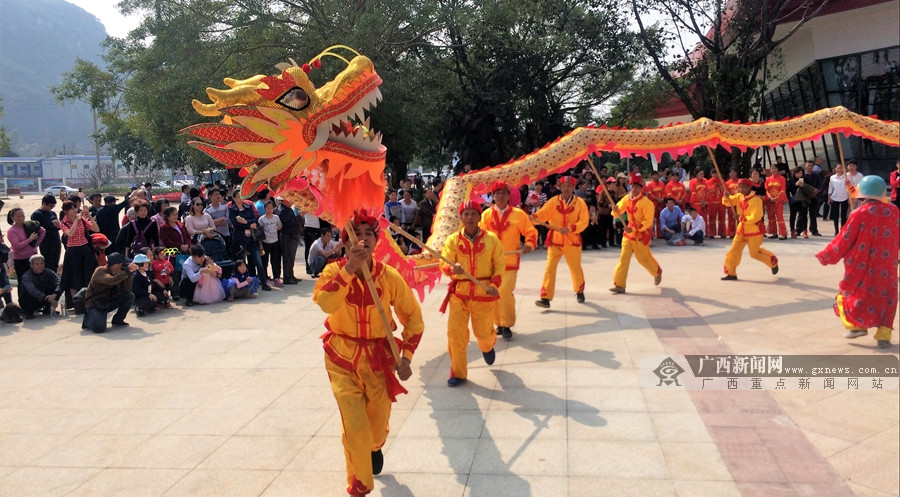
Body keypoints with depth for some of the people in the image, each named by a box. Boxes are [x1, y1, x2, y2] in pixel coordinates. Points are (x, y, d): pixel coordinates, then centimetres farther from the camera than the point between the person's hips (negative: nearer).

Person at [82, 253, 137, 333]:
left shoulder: (118, 273, -4)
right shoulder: (100, 272, -23)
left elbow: (127, 290, -10)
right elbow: (111, 281, -45)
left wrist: (129, 274, -20)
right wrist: (127, 271, -41)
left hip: (109, 302, 6)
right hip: (94, 305, -6)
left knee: (130, 296, -14)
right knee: (99, 328, -29)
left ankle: (118, 320, 6)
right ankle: (88, 319, 8)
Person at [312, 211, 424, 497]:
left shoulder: (389, 276, -11)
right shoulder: (335, 270, -11)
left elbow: (413, 317, -2)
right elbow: (324, 303, -32)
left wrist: (406, 355, -9)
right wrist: (350, 268, -36)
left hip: (379, 358, 1)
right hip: (343, 358, -1)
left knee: (378, 423, 16)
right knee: (355, 427, -9)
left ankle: (375, 447, 55)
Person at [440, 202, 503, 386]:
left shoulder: (491, 239, -3)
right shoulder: (453, 240, -2)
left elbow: (500, 265, 3)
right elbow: (444, 263, -8)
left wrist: (495, 284, -12)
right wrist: (453, 269, -31)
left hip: (483, 293, 0)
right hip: (459, 292, 1)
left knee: (483, 332, 9)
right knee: (455, 333, -2)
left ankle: (488, 347, 48)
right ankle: (458, 373, 15)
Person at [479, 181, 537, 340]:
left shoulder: (518, 214, -1)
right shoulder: (486, 214, 3)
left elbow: (530, 232, 4)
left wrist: (529, 244, -13)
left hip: (510, 261, -2)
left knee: (505, 291, -14)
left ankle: (507, 325, 2)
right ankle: (498, 323, 24)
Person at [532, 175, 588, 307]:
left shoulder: (580, 203, -2)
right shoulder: (553, 202, -1)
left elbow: (584, 221, -8)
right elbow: (541, 215, -11)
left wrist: (570, 228, -21)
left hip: (572, 241, 0)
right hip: (555, 241, 0)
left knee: (576, 268, 14)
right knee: (549, 268, -9)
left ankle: (579, 291, 41)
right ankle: (545, 298, -8)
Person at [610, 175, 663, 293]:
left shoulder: (646, 202, -17)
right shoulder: (627, 199, 1)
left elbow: (648, 221, -19)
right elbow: (618, 213, 5)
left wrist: (634, 229, -29)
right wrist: (616, 210, -19)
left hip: (641, 234, -5)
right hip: (629, 233, 5)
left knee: (644, 258, 9)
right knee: (624, 258, -3)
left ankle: (657, 272, 40)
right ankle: (619, 285, -4)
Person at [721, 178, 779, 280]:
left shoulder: (756, 200, -19)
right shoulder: (739, 197, 4)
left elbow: (755, 218, -25)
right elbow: (728, 201, 5)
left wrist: (742, 218, -17)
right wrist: (726, 197, -17)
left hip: (754, 231, -6)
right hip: (741, 230, 7)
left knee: (754, 253, 5)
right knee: (734, 251, 1)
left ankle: (773, 262, 30)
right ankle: (731, 273, 9)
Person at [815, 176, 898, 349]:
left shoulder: (859, 213, -13)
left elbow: (844, 239, -9)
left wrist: (826, 256, 2)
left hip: (861, 265, -3)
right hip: (886, 266, 3)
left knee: (854, 293, 14)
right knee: (885, 296, 12)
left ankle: (857, 325, 3)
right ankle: (883, 334, 8)